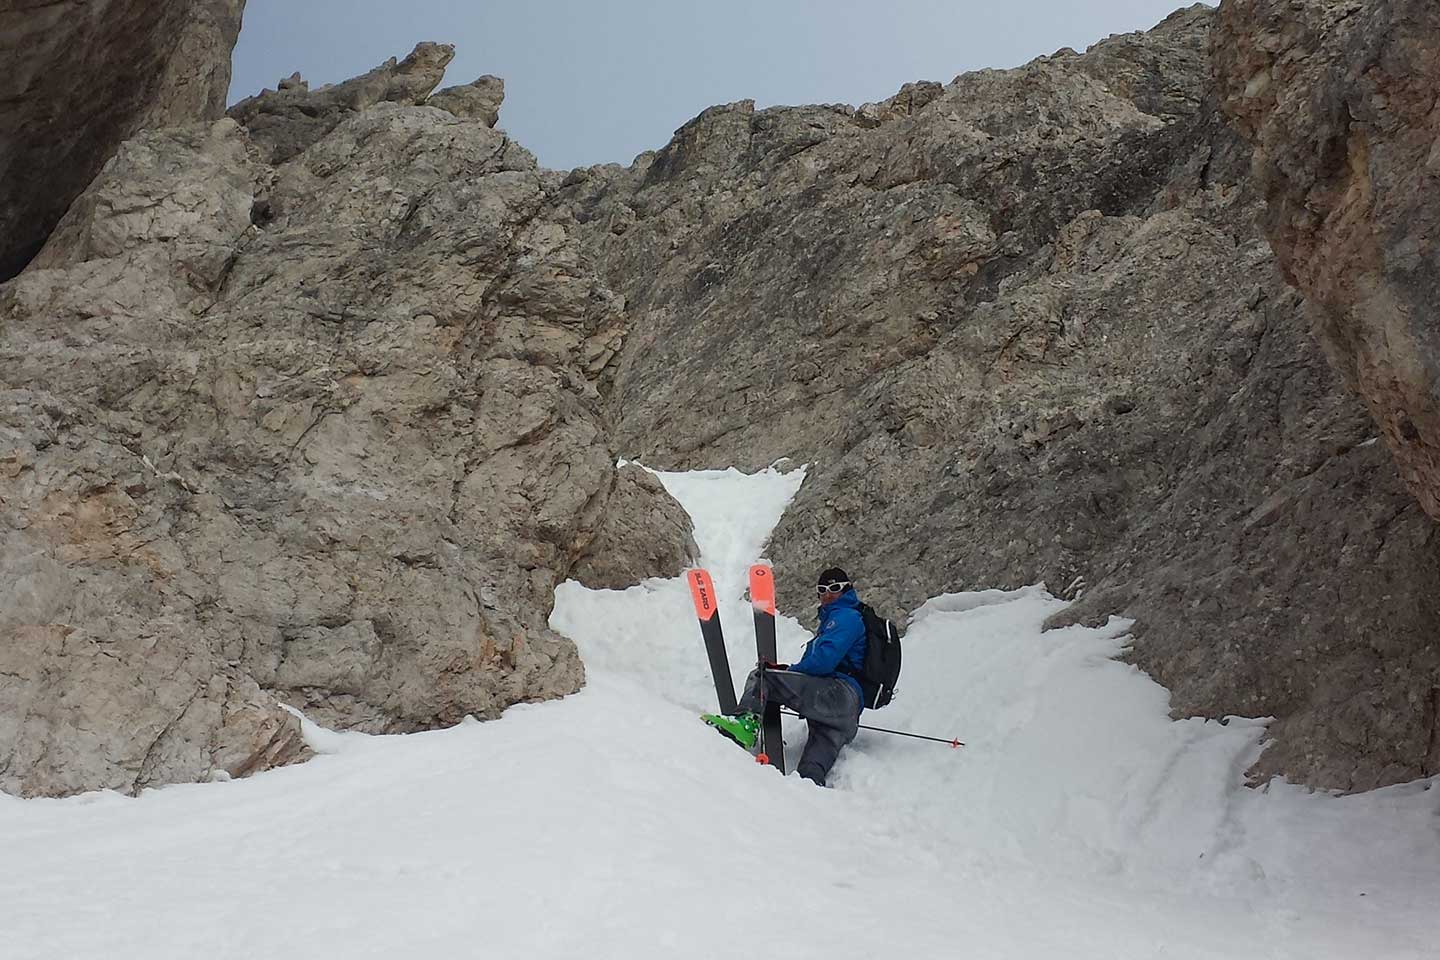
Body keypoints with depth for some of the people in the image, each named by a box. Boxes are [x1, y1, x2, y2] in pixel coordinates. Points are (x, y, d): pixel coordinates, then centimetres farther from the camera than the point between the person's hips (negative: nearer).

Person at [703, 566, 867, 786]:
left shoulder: (845, 616, 3)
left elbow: (824, 660, -13)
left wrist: (789, 671, 1)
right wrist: (788, 671, 15)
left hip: (840, 692, -10)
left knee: (760, 677, -14)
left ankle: (747, 721, -37)